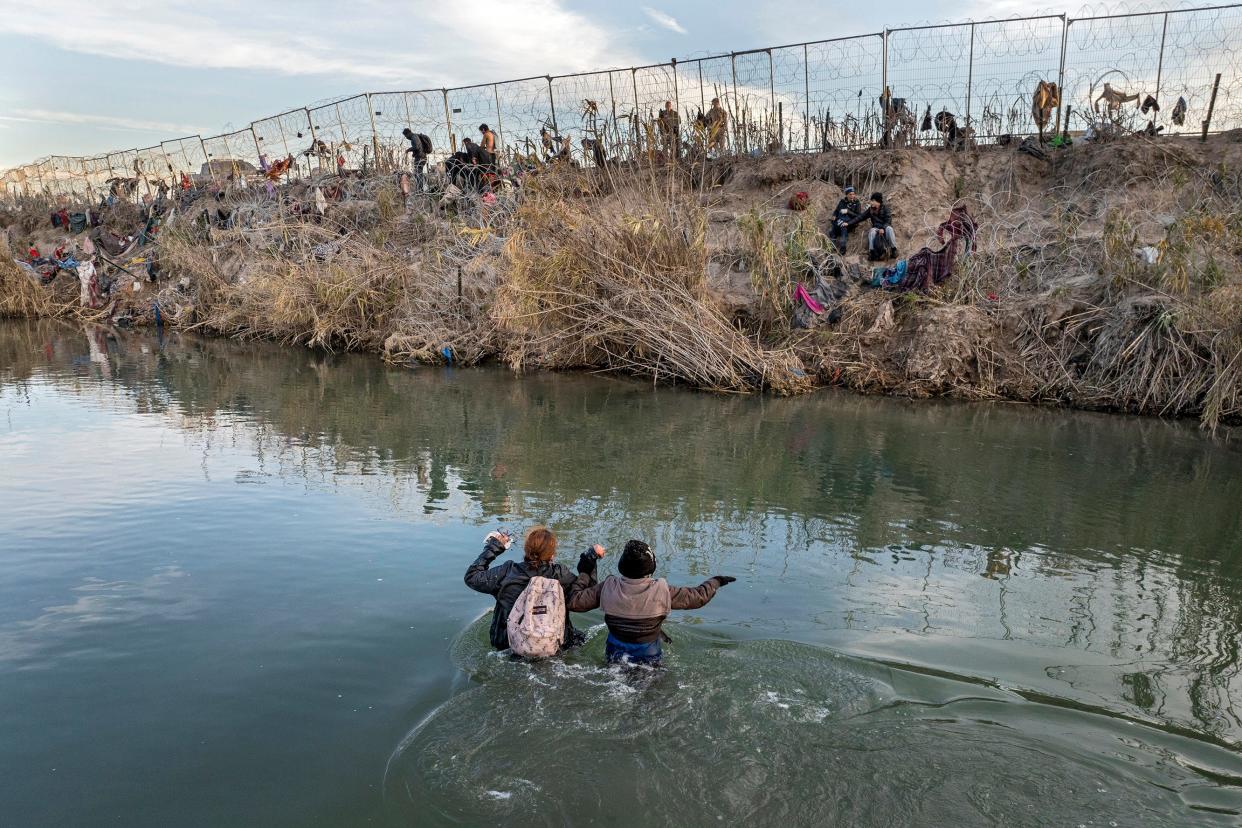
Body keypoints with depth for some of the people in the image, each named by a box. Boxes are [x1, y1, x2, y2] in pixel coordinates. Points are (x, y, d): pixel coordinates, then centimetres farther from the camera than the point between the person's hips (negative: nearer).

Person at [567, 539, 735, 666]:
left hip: (614, 658, 2)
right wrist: (715, 581, 6)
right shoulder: (661, 591, -23)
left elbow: (574, 602, -12)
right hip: (649, 659, -2)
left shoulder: (608, 588, -19)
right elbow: (698, 597, -12)